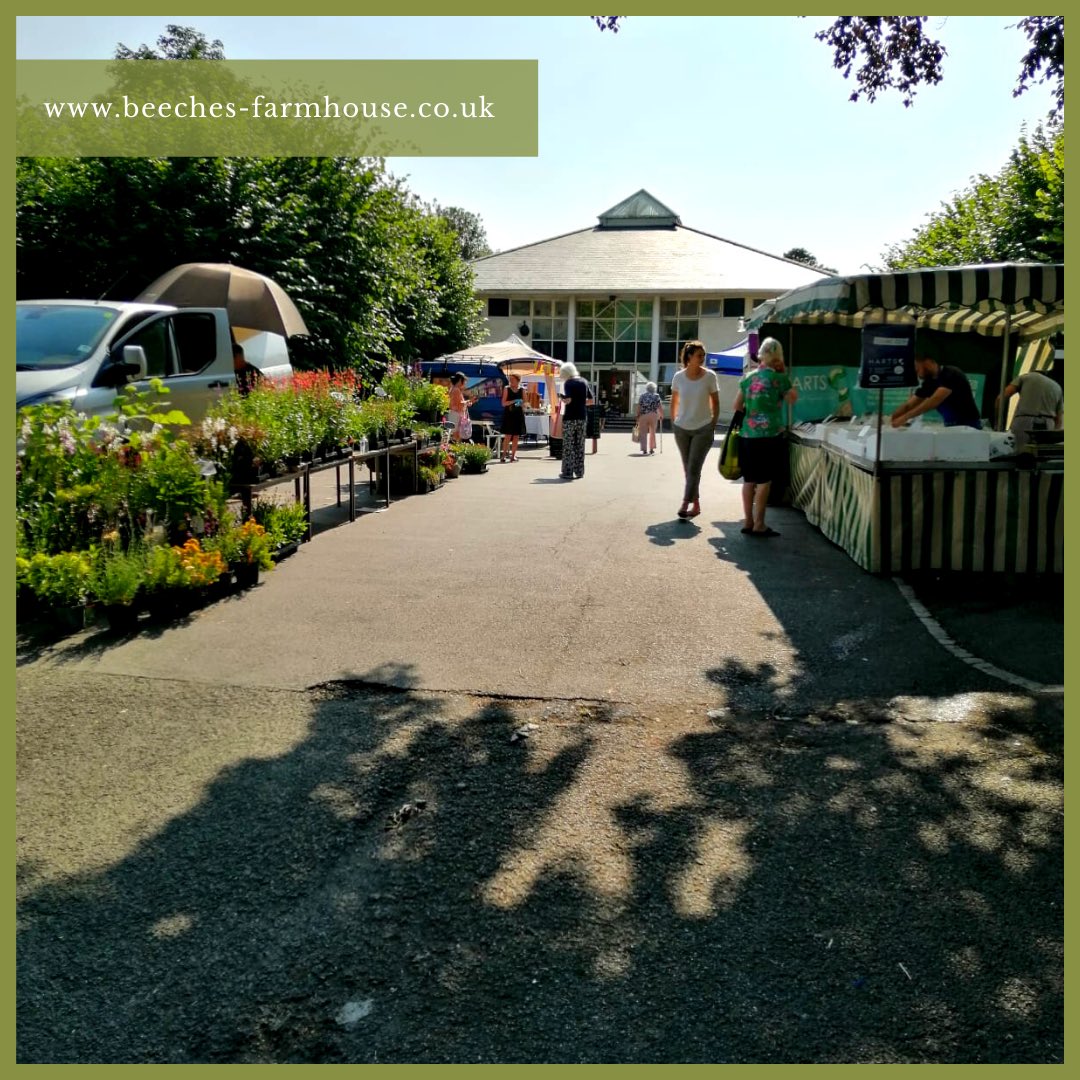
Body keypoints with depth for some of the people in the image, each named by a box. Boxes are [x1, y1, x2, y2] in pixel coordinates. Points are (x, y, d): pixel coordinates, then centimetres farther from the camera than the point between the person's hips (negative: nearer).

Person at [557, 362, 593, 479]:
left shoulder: (568, 383, -8)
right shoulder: (584, 382, 10)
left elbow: (568, 400, -19)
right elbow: (590, 400, 12)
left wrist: (561, 396, 0)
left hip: (569, 418, -5)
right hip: (581, 417, 5)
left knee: (568, 446, 0)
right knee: (580, 445, 10)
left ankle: (568, 472, 0)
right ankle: (579, 471, 12)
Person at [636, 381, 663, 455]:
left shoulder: (642, 396, 6)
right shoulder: (656, 396, 4)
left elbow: (639, 407, 0)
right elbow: (660, 407, 0)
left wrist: (638, 416, 5)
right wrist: (661, 416, 11)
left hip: (643, 416, 0)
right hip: (653, 416, 0)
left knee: (643, 433, 2)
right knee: (652, 432, 15)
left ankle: (644, 449, -7)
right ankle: (651, 449, 19)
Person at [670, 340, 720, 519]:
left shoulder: (709, 376, -7)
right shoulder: (679, 377, -2)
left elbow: (715, 403, -1)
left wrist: (713, 426, -4)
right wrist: (673, 423, 7)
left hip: (703, 429, -3)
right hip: (682, 428, 3)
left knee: (694, 468, -10)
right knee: (688, 468, 8)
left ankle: (685, 504, -10)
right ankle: (696, 503, 18)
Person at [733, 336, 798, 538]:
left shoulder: (748, 377, 9)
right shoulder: (778, 377, -6)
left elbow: (737, 406, 12)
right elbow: (793, 398, 8)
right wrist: (784, 374, 9)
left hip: (747, 434, 5)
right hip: (769, 434, -5)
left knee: (749, 479, 10)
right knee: (765, 480, 0)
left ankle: (748, 521, 15)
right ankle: (759, 525, 2)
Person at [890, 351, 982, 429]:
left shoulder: (951, 374, -20)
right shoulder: (929, 382, 4)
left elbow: (935, 400, -32)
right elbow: (908, 405, 4)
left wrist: (905, 417, -38)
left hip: (969, 427, -7)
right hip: (951, 427, 7)